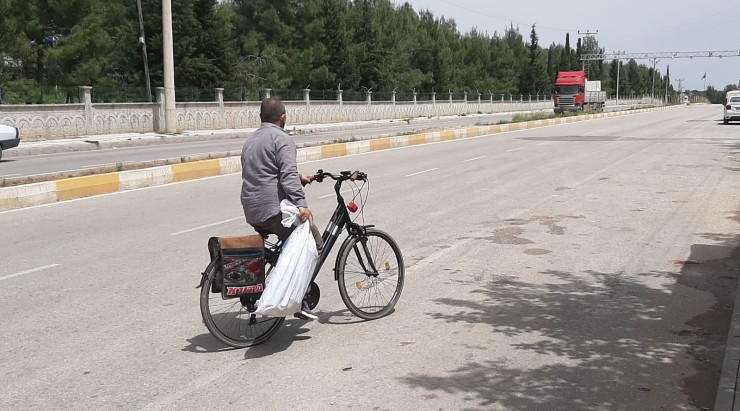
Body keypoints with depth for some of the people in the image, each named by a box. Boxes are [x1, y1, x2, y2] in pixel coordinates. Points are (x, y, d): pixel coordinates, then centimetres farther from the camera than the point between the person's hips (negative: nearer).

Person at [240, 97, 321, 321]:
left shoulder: (250, 141, 24)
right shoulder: (281, 139, -5)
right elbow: (288, 175, -20)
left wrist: (299, 178, 33)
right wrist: (301, 204, -28)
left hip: (251, 212, 9)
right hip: (274, 209, -9)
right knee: (313, 243, -1)